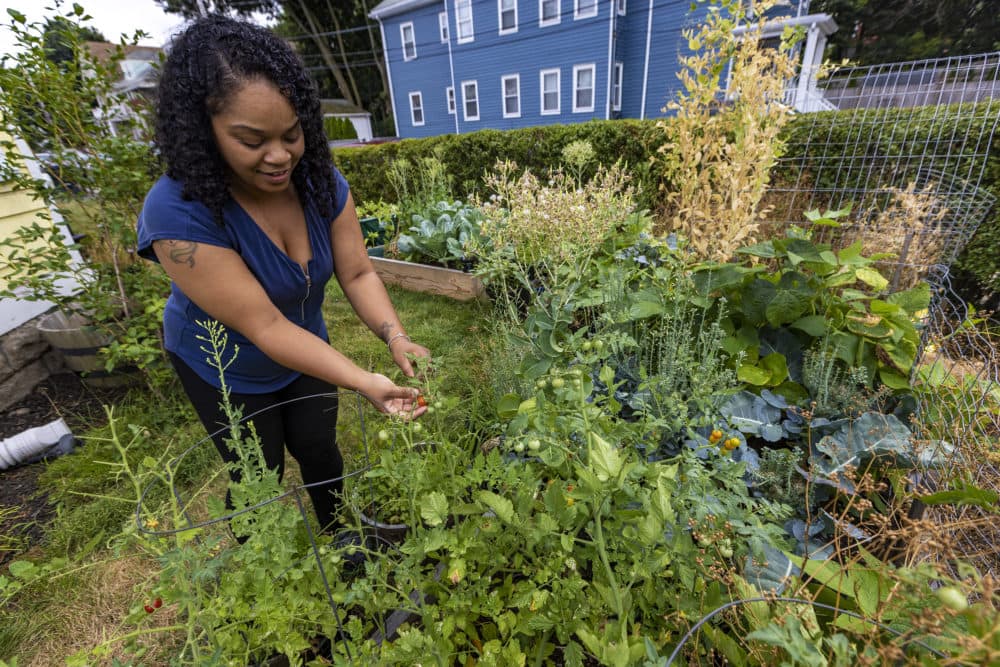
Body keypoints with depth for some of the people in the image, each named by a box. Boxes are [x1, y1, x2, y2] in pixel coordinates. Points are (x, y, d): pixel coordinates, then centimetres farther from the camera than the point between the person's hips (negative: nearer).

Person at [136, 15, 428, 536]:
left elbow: (357, 274, -17)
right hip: (225, 370, -3)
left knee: (319, 453, 19)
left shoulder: (320, 180, -18)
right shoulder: (177, 213, -33)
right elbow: (265, 326, -34)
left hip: (305, 348, 4)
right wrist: (363, 383, -41)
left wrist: (396, 339, -33)